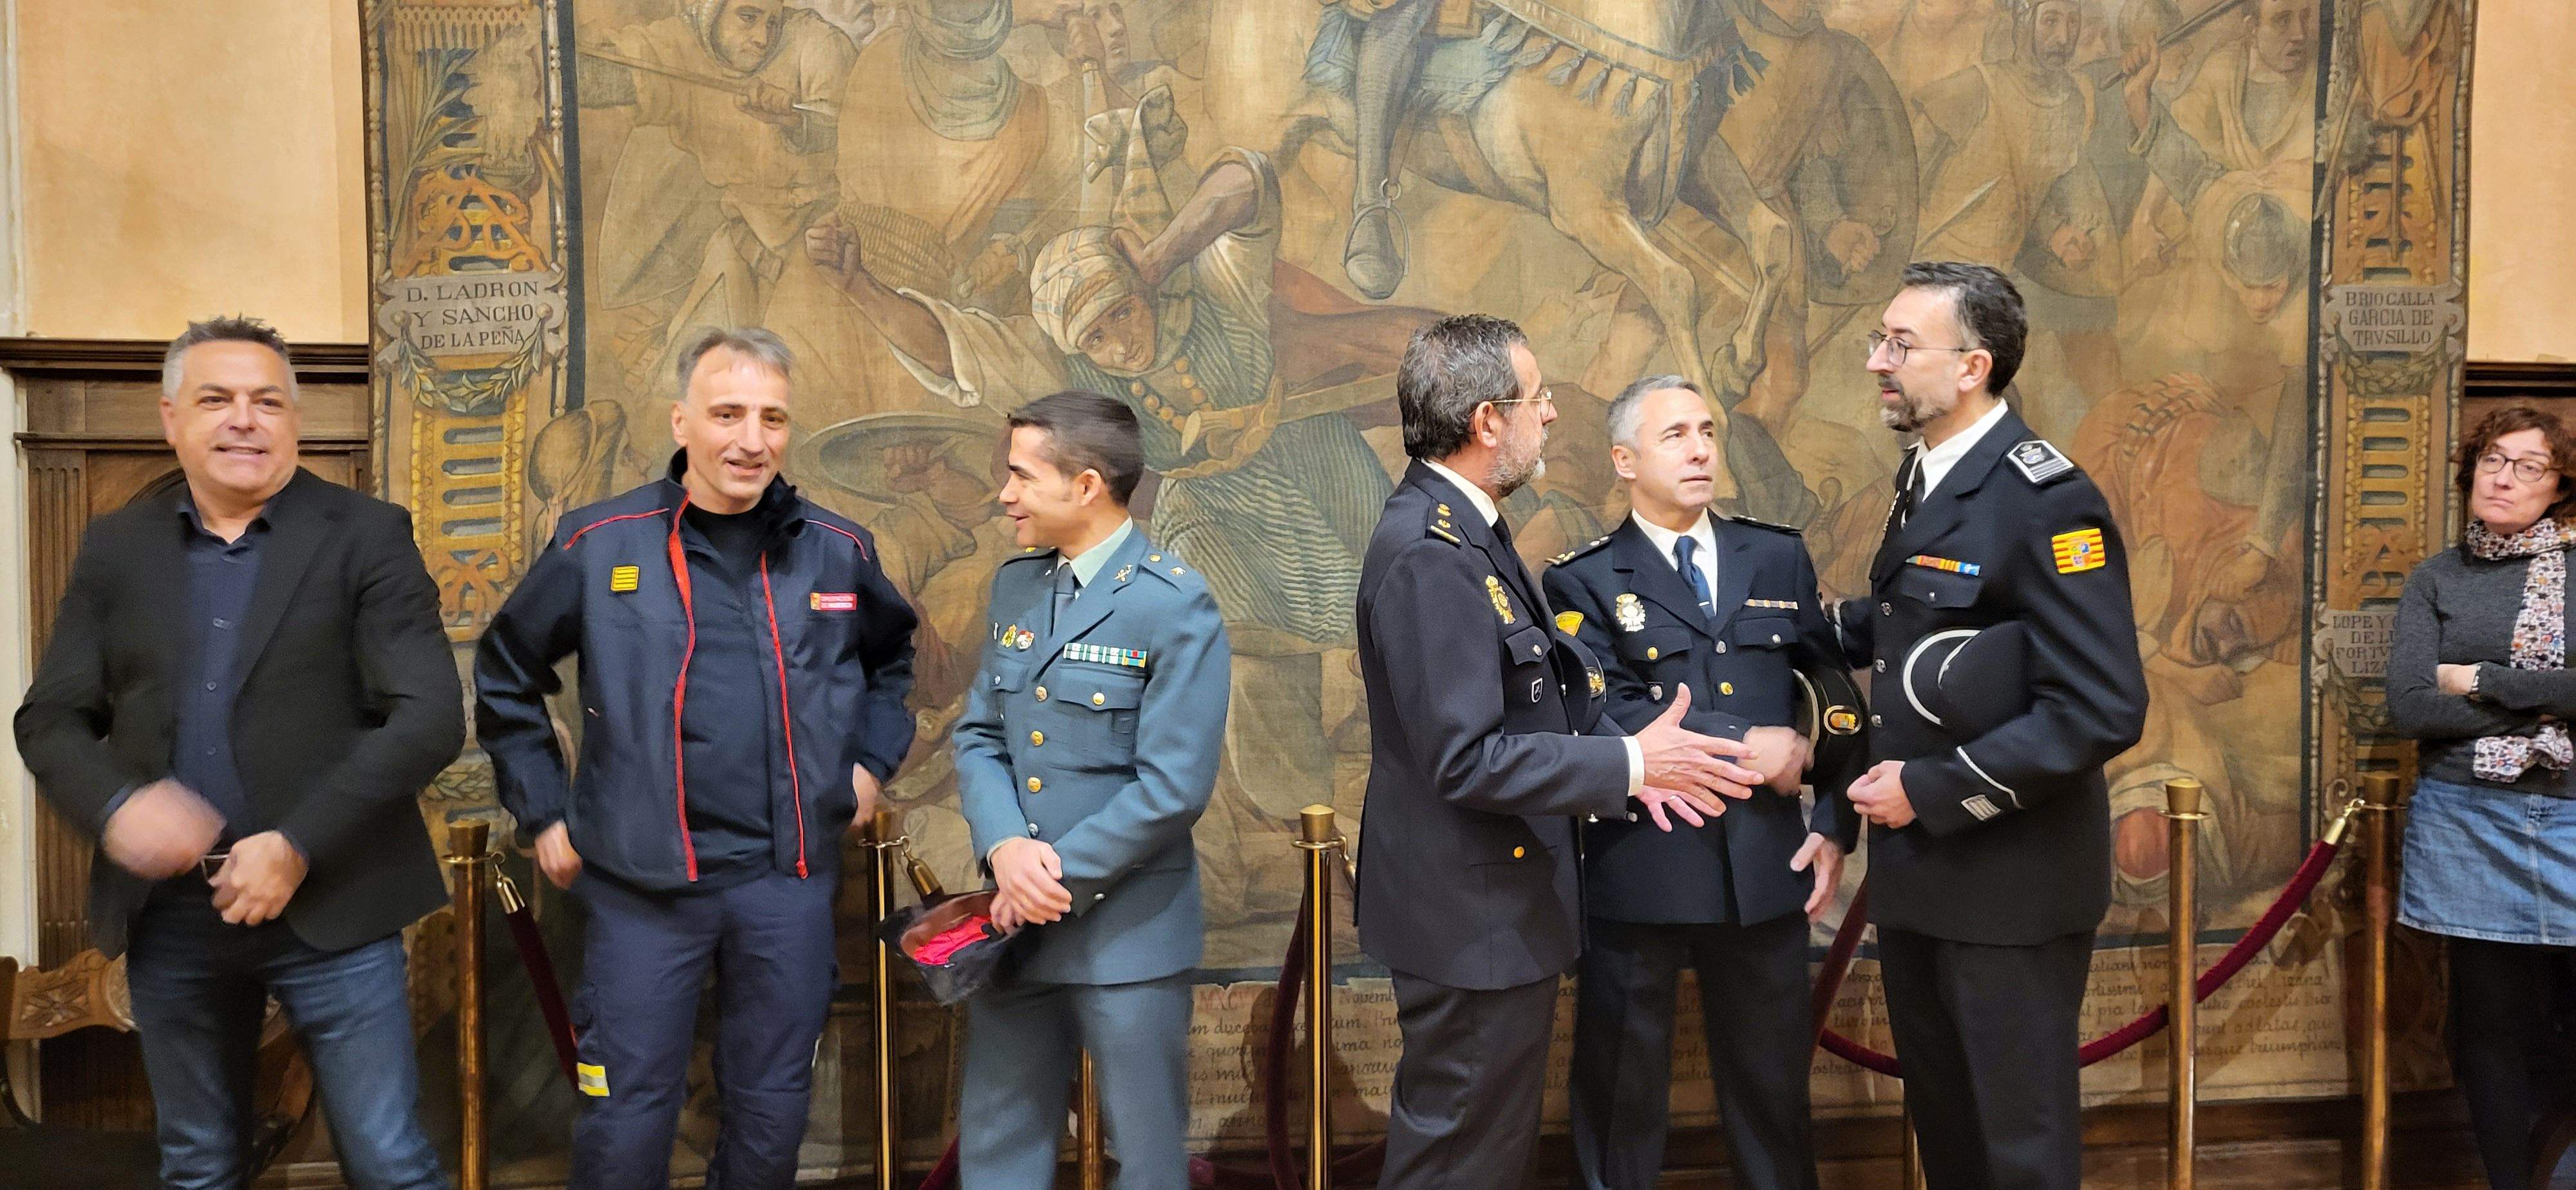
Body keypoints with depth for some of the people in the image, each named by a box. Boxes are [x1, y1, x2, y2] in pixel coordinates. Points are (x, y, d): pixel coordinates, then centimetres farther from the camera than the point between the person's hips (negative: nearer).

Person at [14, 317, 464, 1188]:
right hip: (169, 915, 4)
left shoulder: (367, 536, -4)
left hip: (328, 908, -3)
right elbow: (49, 720, 9)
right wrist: (114, 805, -12)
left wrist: (299, 846, -17)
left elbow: (431, 717, -11)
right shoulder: (116, 547, 8)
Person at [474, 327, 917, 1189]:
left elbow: (892, 659, 23)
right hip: (641, 882, -2)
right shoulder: (599, 545, -3)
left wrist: (872, 762, 11)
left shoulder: (837, 551, 3)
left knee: (772, 1116, 13)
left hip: (790, 881, 2)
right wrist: (543, 812, 7)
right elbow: (505, 676, 10)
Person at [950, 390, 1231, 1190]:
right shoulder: (1015, 585, 8)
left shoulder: (1175, 606, -14)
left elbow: (1173, 786, -18)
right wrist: (1006, 849, -12)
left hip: (1129, 929, -6)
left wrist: (1060, 877, -14)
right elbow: (979, 735, 6)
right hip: (1017, 918, 6)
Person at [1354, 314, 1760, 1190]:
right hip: (1473, 917, -10)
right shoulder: (1430, 556, -24)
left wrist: (1619, 756, 0)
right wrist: (1628, 764, -19)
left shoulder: (1463, 531, 8)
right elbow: (1468, 759, -27)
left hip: (1496, 903, 10)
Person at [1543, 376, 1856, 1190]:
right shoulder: (1583, 582, -4)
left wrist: (1835, 824, 4)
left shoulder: (1780, 558, 9)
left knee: (1772, 1091, 16)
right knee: (1622, 1093, 11)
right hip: (1640, 873, -3)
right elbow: (1610, 717, -17)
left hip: (1766, 869, 3)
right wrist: (1744, 744, -16)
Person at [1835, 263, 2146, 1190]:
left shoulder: (2047, 503, -19)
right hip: (1915, 871, 8)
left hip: (2008, 879, -8)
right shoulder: (1923, 474, 8)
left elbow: (2103, 711, -24)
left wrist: (1931, 792, -22)